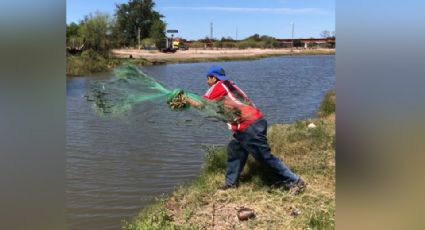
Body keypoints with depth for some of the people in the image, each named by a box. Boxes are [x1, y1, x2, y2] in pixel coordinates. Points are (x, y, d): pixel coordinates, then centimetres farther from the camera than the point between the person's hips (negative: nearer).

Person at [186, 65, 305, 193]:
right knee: (234, 150, 19)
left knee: (265, 157, -3)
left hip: (250, 126, -10)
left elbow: (201, 104, 0)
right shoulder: (228, 85, 22)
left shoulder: (218, 86, -3)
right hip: (254, 122, 10)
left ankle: (295, 181, 2)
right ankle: (231, 182, 27)